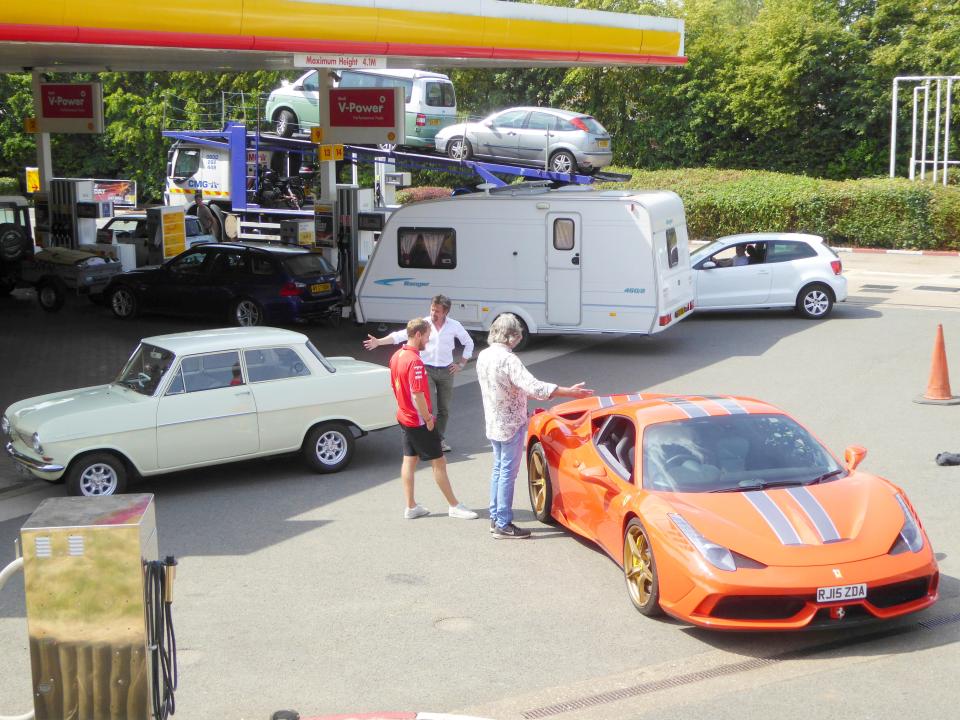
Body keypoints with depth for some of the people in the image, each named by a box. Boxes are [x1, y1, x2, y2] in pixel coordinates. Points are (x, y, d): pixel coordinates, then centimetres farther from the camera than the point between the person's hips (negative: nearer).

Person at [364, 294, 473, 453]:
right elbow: (400, 335, -13)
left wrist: (462, 364, 6)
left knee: (444, 409, 10)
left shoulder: (454, 326, -2)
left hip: (446, 371, 2)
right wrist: (378, 342, -24)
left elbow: (469, 343, 12)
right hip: (427, 370, -2)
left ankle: (440, 439, 26)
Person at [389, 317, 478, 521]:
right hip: (419, 421, -9)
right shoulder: (415, 361, -24)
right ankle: (454, 506, 8)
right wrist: (428, 419, -17)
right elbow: (418, 395, -26)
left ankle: (410, 507, 17)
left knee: (409, 460, 12)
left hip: (404, 417, 9)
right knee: (439, 462, 0)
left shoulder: (396, 356, 5)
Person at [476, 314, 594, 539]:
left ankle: (495, 518, 26)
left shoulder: (483, 356, 2)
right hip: (511, 425, -8)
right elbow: (534, 387, -34)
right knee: (508, 473, 0)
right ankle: (503, 525, 6)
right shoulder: (508, 360, -25)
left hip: (493, 423, 8)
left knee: (498, 469, 18)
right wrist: (569, 392, -33)